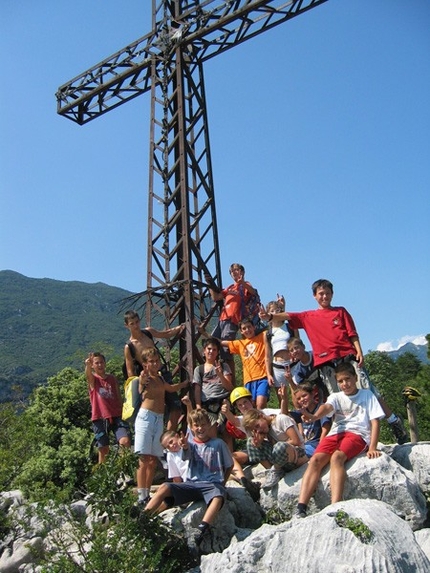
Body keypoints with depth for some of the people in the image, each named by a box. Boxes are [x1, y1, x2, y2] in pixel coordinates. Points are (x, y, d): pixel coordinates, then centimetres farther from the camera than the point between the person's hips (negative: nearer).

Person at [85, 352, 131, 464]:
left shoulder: (112, 378, 12)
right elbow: (88, 374, -22)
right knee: (103, 449, 3)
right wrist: (87, 365, -46)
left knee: (125, 442, -17)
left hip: (116, 416, 1)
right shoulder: (92, 379, 3)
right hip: (100, 418, -1)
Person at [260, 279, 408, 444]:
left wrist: (359, 352, -5)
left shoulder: (341, 311, 16)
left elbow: (352, 333, 10)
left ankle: (394, 421, 9)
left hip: (348, 356, -1)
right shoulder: (308, 316, 17)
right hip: (326, 363, 1)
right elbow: (289, 316, 4)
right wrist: (270, 316, -13)